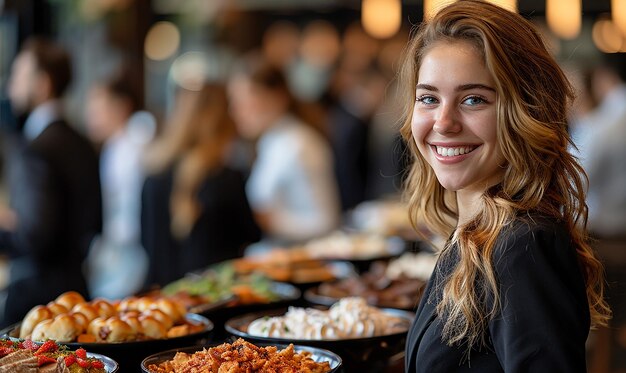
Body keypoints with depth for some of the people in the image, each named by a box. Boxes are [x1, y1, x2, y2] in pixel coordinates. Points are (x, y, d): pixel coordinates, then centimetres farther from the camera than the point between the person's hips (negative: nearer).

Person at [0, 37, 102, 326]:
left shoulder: (30, 150, -17)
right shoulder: (82, 145, 9)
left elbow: (35, 236, -22)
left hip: (36, 290, -8)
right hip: (77, 285, 8)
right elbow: (94, 224, 15)